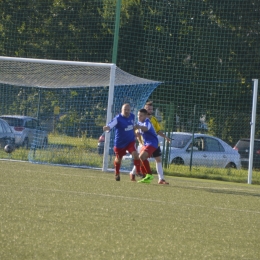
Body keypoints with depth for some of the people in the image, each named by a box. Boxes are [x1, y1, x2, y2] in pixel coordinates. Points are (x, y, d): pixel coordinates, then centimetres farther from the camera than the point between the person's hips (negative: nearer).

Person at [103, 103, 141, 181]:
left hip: (130, 141, 3)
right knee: (118, 159, 15)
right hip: (120, 142, -3)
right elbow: (110, 125, -38)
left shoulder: (132, 116, -3)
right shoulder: (118, 118, -22)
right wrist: (107, 127, -60)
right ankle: (117, 174, 43)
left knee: (135, 154, -21)